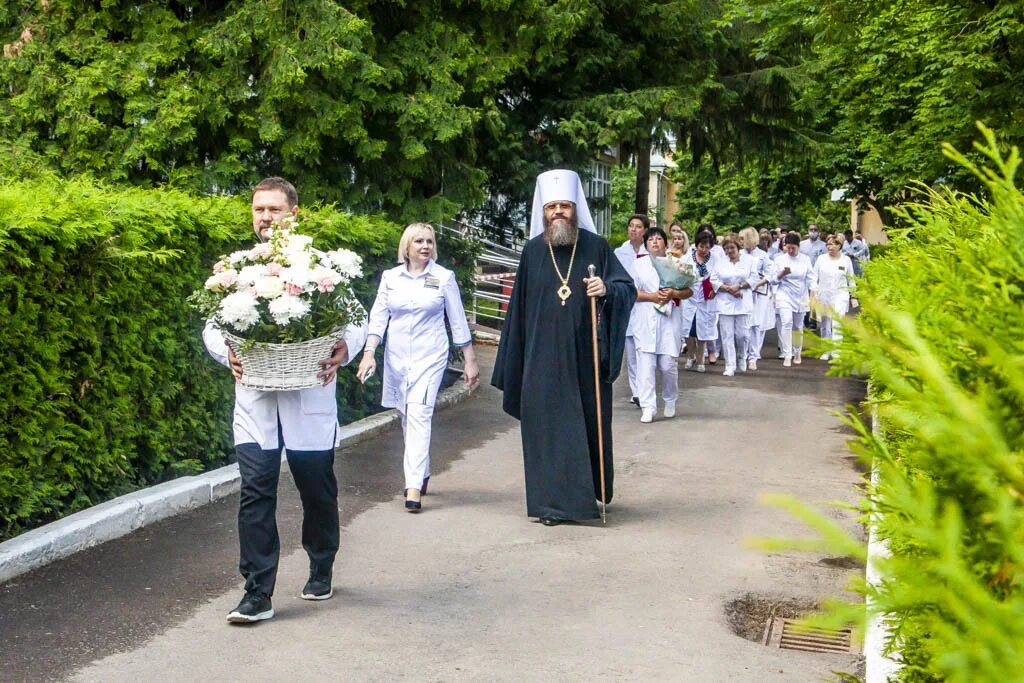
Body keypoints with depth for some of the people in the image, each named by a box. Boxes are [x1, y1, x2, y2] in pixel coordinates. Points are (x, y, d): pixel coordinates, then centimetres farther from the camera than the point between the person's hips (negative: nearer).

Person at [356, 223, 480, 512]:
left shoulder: (444, 277, 1)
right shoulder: (390, 277, 6)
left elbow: (458, 321, 5)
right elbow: (378, 317, 7)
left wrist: (470, 360, 7)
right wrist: (369, 352, -4)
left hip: (430, 356, -3)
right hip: (397, 356, 3)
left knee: (419, 415, -15)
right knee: (407, 418, 11)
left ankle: (414, 487, -20)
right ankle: (422, 475, 28)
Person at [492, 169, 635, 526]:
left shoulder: (595, 247, 0)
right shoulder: (532, 251, 4)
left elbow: (628, 288, 0)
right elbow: (520, 305, 8)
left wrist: (607, 289, -23)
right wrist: (513, 361, 7)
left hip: (585, 357, 0)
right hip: (544, 359, 1)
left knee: (589, 423, 9)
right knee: (548, 425, 1)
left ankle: (589, 493, 29)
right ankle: (553, 502, 7)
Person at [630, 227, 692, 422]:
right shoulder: (639, 265, 9)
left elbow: (690, 290, 10)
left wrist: (674, 294, -10)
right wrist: (651, 297, -11)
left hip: (669, 320, 1)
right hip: (645, 321, 0)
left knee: (668, 365, 1)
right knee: (646, 364, -9)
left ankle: (670, 401, 24)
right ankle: (648, 407, -8)